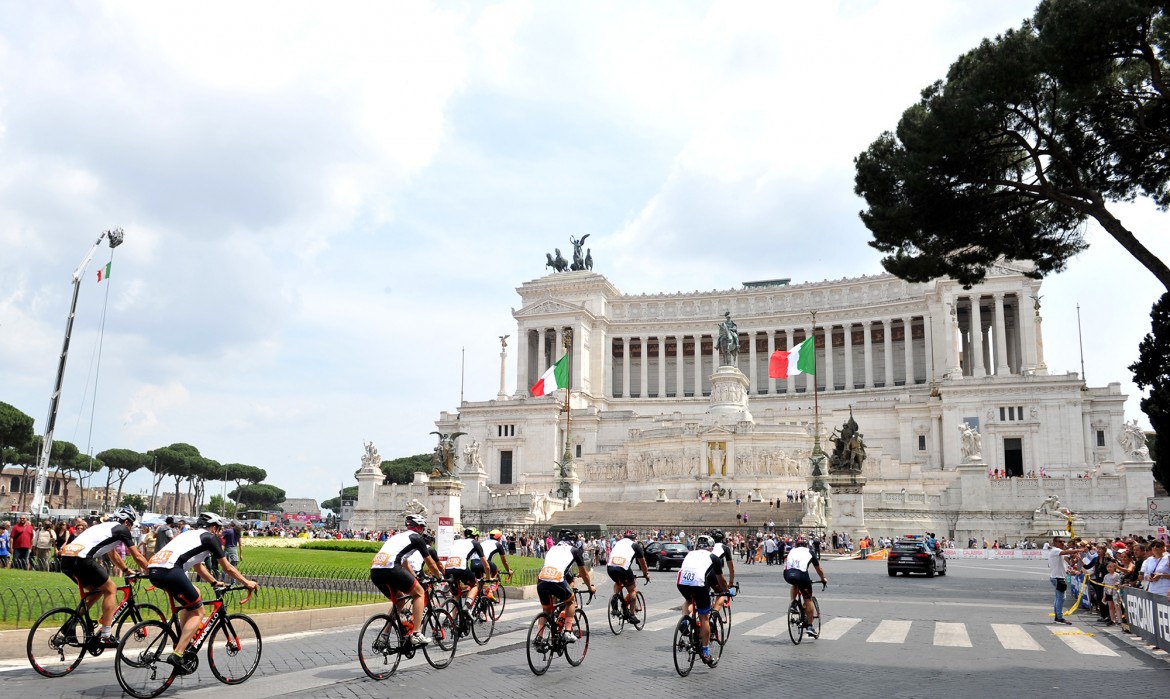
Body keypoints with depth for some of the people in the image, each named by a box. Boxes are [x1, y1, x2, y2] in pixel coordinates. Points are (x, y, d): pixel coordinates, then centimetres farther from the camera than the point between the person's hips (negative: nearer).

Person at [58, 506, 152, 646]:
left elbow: (113, 555, 45)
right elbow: (138, 557, 11)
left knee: (96, 590, 24)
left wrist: (126, 570, 52)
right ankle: (106, 636, 1)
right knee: (111, 589, 4)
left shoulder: (104, 526, 32)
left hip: (66, 559, 9)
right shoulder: (122, 529, 8)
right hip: (81, 559, -9)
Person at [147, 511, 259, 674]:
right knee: (198, 612, 5)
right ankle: (177, 656, -7)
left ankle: (183, 642, 23)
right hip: (170, 571, -8)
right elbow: (228, 568, 18)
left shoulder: (190, 534, 34)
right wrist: (247, 583, 30)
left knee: (193, 596, 29)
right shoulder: (210, 537, 12)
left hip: (154, 569, 8)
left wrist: (215, 582, 54)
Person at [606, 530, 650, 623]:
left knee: (617, 583, 33)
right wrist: (646, 574, 47)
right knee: (632, 589, 19)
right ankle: (632, 615, 18)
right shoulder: (635, 545, 22)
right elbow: (642, 562, 31)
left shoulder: (617, 543, 31)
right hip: (624, 568, -3)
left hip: (610, 567, 3)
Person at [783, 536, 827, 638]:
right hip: (801, 575, -2)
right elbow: (818, 569, 37)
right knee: (808, 600, 14)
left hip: (788, 575, 2)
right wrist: (824, 579, 56)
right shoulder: (810, 553, 26)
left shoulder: (792, 551, 30)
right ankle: (809, 626, 14)